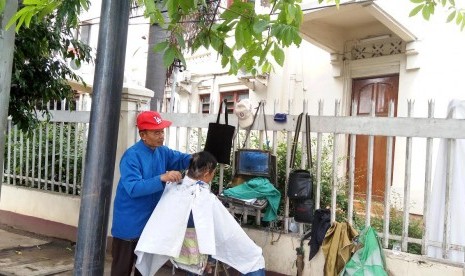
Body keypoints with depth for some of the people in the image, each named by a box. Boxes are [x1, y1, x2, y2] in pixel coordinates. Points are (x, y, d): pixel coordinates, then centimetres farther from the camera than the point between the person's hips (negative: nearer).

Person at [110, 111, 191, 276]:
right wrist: (162, 178, -42)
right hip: (129, 222, -7)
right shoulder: (132, 156, -23)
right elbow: (133, 188, -32)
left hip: (151, 220, 7)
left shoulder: (162, 152, 1)